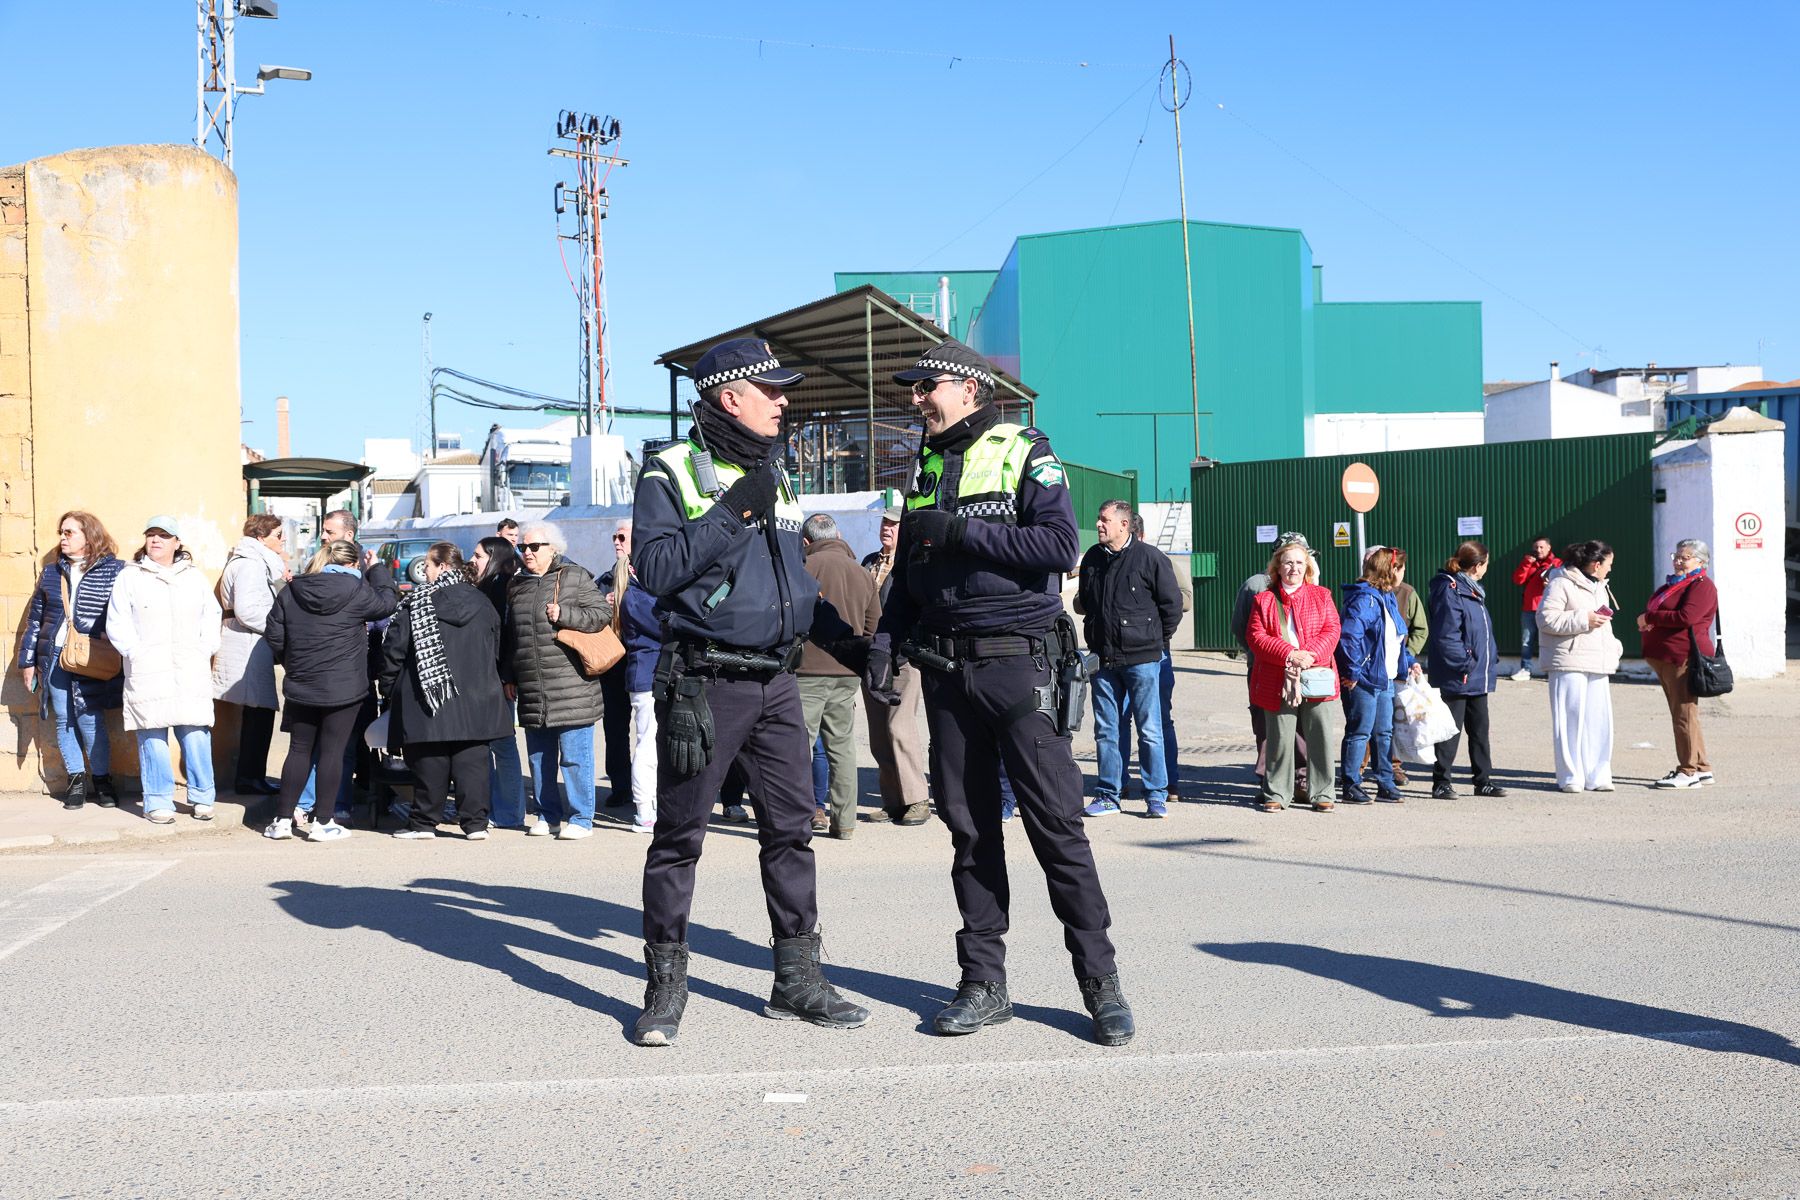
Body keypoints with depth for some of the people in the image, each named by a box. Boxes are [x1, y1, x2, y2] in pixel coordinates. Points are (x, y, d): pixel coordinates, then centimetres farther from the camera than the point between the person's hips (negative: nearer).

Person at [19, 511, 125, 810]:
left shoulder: (113, 570, 0)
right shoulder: (51, 572, 13)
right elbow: (35, 617, 16)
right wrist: (28, 659, 12)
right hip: (54, 658, 4)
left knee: (89, 719, -6)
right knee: (63, 720, 5)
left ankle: (102, 780, 8)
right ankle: (76, 780, 15)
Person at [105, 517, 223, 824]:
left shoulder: (195, 578, 15)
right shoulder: (130, 577, 7)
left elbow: (211, 618, 14)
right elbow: (116, 624, 3)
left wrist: (205, 651, 2)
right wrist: (136, 653, -7)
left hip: (191, 672, 2)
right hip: (148, 673, -1)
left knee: (196, 736, -4)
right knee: (153, 738, -3)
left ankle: (201, 798, 7)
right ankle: (158, 802, 4)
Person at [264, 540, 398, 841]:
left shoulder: (291, 591, 2)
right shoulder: (355, 590, -10)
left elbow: (273, 635, 4)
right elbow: (386, 602, 6)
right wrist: (378, 570, 21)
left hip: (301, 688, 4)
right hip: (344, 689, -4)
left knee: (299, 750, 12)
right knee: (332, 751, 2)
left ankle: (283, 819, 13)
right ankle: (323, 823, 5)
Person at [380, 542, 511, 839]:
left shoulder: (417, 602, -5)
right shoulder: (482, 603, 8)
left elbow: (394, 648, -3)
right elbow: (496, 651, 14)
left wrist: (388, 687, 9)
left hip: (428, 697, -3)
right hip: (476, 699, 3)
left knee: (430, 764, 4)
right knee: (472, 762, 4)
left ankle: (425, 823, 12)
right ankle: (475, 822, 3)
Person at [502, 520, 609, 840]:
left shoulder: (575, 577, -1)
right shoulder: (517, 586, 17)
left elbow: (601, 614, -5)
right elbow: (509, 636, 23)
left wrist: (564, 614, -15)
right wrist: (508, 676, 19)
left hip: (571, 689, -6)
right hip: (531, 693, 6)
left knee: (575, 755, -4)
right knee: (539, 757, 12)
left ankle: (580, 819, 3)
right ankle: (548, 815, 23)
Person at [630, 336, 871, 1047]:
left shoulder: (773, 476, 17)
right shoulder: (671, 472, -4)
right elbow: (655, 570, -17)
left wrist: (848, 639, 16)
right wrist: (731, 513, -19)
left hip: (775, 682, 6)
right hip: (704, 684, -6)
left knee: (791, 829, 6)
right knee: (679, 836, 1)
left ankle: (798, 981, 15)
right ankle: (665, 988, 12)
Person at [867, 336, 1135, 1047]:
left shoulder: (1025, 453, -2)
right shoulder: (924, 467, 16)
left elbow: (1061, 546, -16)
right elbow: (908, 571, 22)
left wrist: (960, 531, -15)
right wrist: (885, 642, 9)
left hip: (1019, 663, -5)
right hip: (946, 669, 6)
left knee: (1056, 824, -5)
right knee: (970, 829, 7)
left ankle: (1101, 983, 5)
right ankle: (983, 985, 14)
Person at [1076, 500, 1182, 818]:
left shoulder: (1150, 558, -6)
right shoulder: (1092, 558, 10)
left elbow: (1172, 603, -2)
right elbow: (1083, 602, 25)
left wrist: (1157, 640, 4)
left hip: (1142, 659, -5)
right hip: (1103, 658, 5)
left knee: (1149, 730, 0)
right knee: (1106, 730, 7)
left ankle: (1156, 797, 7)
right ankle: (1108, 795, 14)